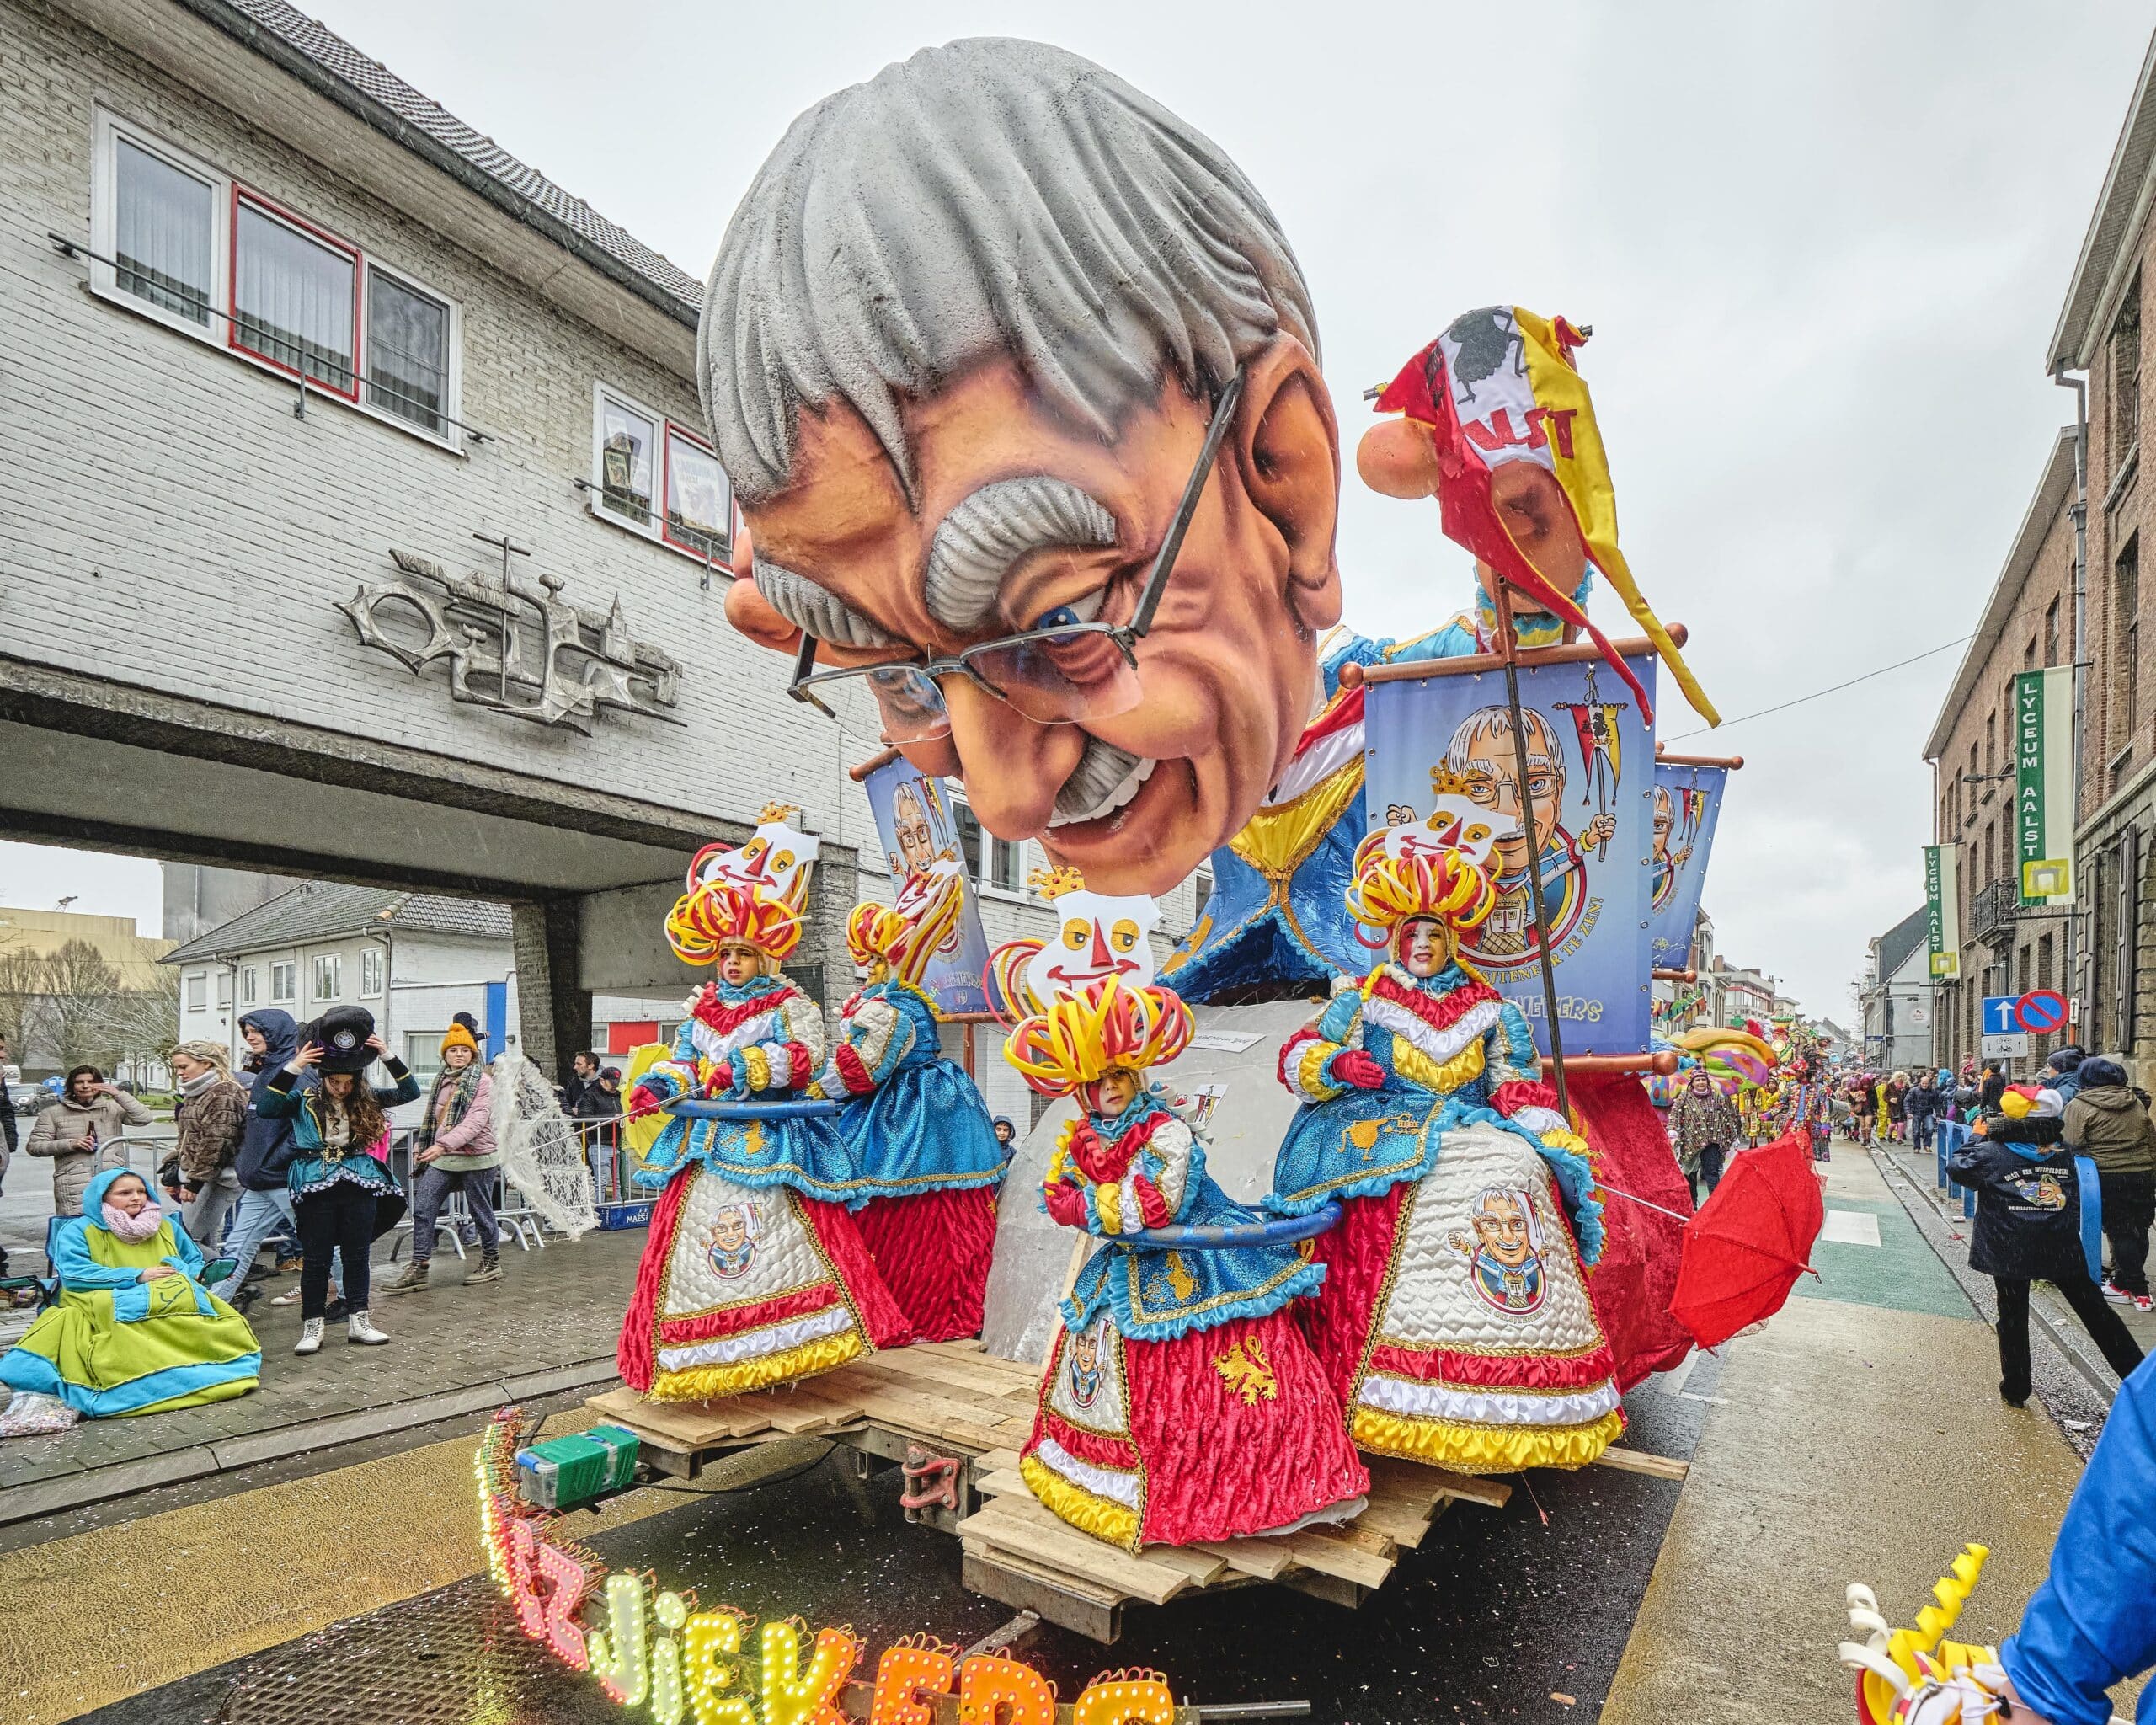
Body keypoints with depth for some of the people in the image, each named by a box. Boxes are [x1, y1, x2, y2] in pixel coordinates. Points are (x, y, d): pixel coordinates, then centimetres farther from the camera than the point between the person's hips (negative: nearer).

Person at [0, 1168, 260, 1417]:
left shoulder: (165, 1225, 21)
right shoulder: (78, 1230, 8)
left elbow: (195, 1260, 25)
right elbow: (73, 1273, -8)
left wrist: (184, 1276, -1)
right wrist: (137, 1276, -15)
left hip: (177, 1302, 4)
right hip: (107, 1307, -4)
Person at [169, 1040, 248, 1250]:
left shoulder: (223, 1094, -13)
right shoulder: (195, 1094, 19)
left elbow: (216, 1144, -19)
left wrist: (195, 1181, -20)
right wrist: (180, 1176, 24)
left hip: (218, 1178, -10)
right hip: (196, 1176, 10)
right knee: (204, 1242, 9)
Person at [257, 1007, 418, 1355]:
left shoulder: (367, 1100, 5)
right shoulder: (304, 1099, 0)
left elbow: (410, 1092, 1)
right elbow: (267, 1108, -15)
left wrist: (389, 1057, -9)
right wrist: (292, 1067, -22)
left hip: (360, 1184, 2)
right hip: (316, 1186, -2)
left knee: (357, 1254, 9)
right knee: (316, 1258, 4)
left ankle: (358, 1321, 18)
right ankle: (312, 1326, 14)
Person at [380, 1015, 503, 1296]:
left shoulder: (483, 1081, -11)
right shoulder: (441, 1081, 12)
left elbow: (476, 1121, -22)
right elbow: (430, 1118, 22)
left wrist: (444, 1144, -32)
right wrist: (421, 1147, 16)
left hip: (475, 1157, -6)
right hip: (442, 1158, 6)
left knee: (481, 1212, 6)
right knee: (422, 1209, -3)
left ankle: (492, 1264, 23)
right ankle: (418, 1269, 3)